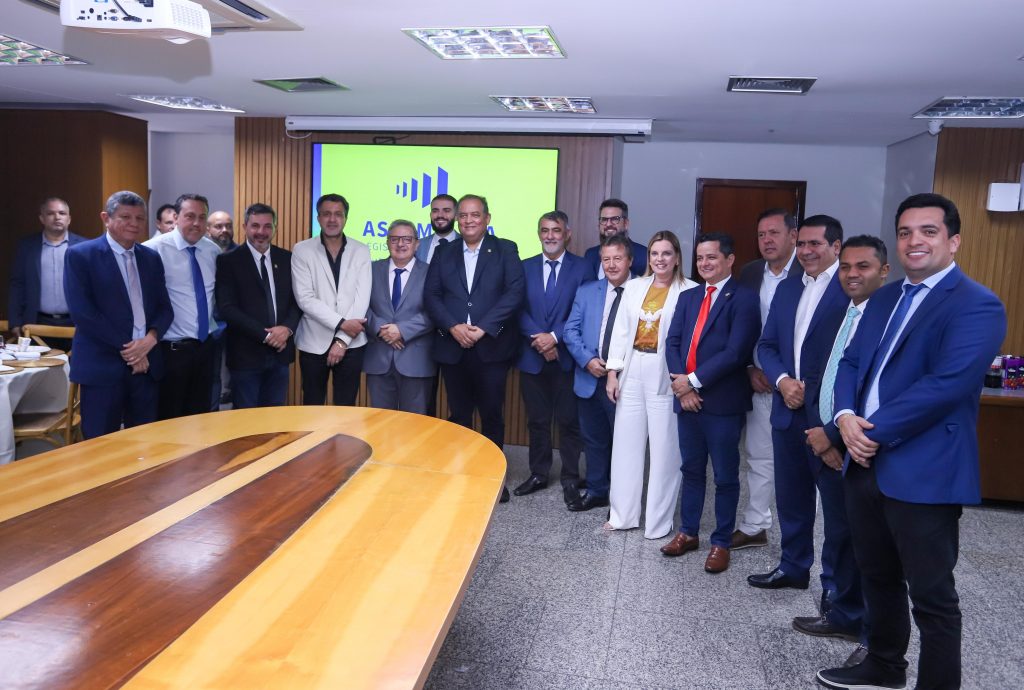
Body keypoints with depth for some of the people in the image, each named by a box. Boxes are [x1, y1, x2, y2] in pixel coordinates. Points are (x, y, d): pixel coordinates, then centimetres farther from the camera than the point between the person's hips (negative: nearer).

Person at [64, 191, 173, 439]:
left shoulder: (151, 258, 12)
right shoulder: (80, 255, -4)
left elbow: (165, 307, 10)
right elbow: (81, 312, -12)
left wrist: (151, 338, -10)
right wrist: (126, 347, -12)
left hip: (146, 364, 5)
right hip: (102, 365, -5)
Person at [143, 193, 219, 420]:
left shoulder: (213, 250, 6)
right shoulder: (155, 249, -15)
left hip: (205, 345, 6)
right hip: (172, 348, -6)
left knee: (201, 416, 16)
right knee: (169, 419, 8)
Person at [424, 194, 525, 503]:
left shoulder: (505, 250, 3)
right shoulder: (444, 254, 12)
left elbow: (514, 293, -8)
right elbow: (431, 295, 4)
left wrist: (482, 328, -15)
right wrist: (453, 327, -12)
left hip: (491, 347, -2)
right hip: (452, 347, 2)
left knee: (492, 414, 3)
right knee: (459, 414, 9)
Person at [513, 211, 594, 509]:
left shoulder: (582, 268, -1)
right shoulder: (525, 267, 8)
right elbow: (519, 309, 1)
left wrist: (555, 337, -15)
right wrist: (537, 338, -13)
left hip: (567, 357, -3)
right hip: (532, 357, 3)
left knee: (569, 421, 4)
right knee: (537, 420, 13)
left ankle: (570, 480, 15)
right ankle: (538, 474, 27)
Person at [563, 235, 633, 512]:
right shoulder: (586, 291, 7)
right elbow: (571, 330, 4)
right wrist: (587, 360, -11)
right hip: (590, 379, 4)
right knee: (594, 439, 16)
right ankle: (596, 491, 32)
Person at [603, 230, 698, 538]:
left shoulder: (690, 290, -6)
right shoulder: (634, 287, 9)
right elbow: (621, 331, 9)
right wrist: (612, 372, 5)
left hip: (666, 375, -4)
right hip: (632, 372, 5)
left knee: (664, 448, 3)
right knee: (626, 444, 10)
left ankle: (658, 521, 18)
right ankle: (623, 514, 24)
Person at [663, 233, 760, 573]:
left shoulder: (744, 297, -7)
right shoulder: (687, 297, 14)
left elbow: (735, 351, -17)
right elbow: (672, 342, 6)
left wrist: (694, 381, -14)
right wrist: (681, 385, -8)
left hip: (723, 402, -6)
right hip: (687, 398, 6)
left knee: (725, 476, 7)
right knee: (691, 470, 17)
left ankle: (721, 542, 20)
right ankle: (688, 532, 30)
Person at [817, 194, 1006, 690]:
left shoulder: (977, 305, -11)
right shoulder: (884, 298, 14)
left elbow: (946, 384, -22)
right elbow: (850, 362, 10)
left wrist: (874, 431, -18)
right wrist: (846, 416, -9)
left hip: (923, 472, -8)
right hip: (866, 463, 8)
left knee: (931, 597, 5)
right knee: (877, 577, 22)